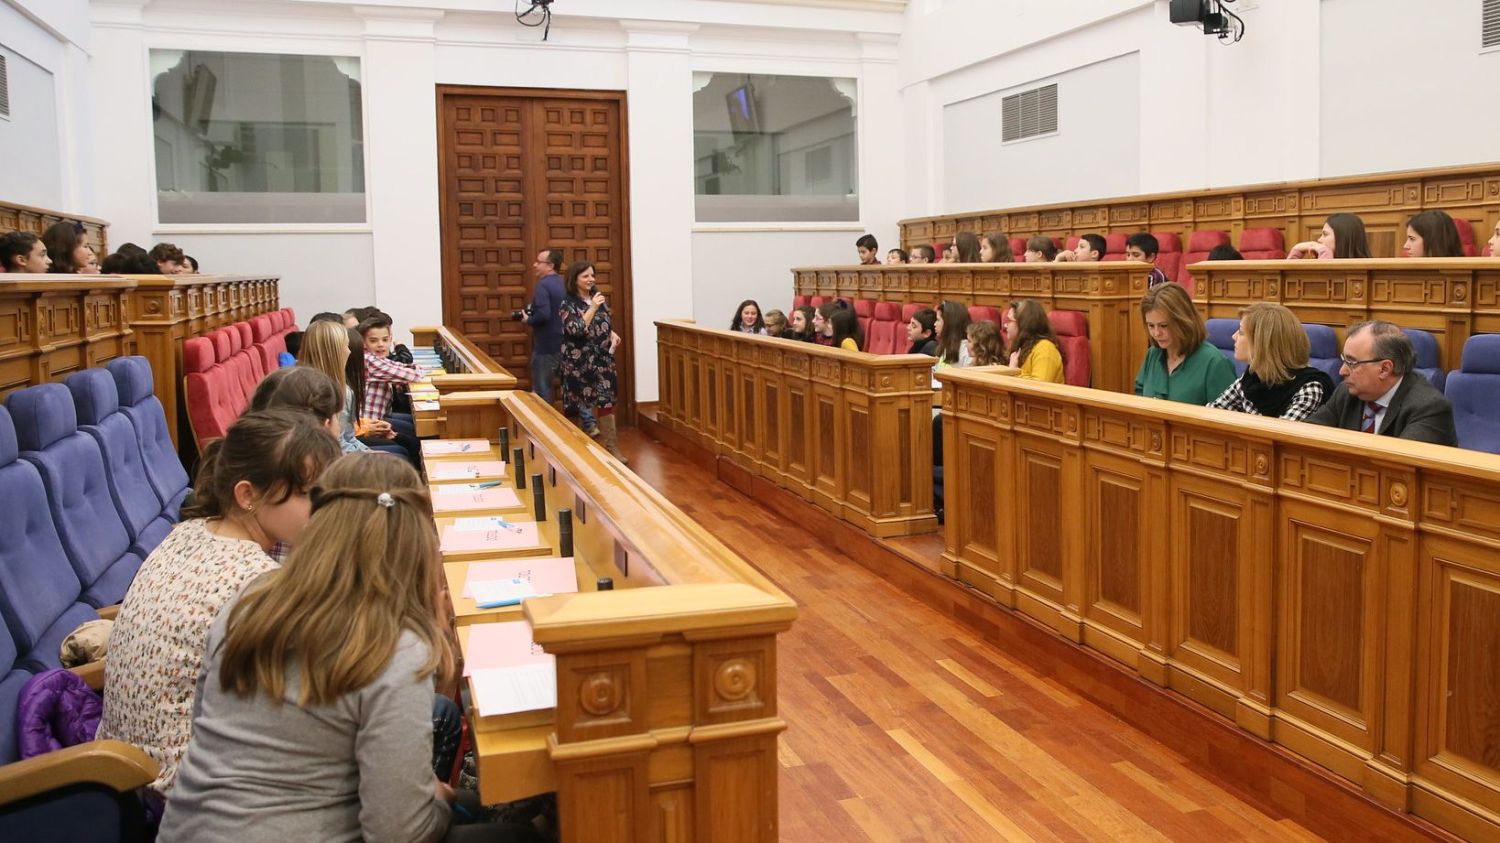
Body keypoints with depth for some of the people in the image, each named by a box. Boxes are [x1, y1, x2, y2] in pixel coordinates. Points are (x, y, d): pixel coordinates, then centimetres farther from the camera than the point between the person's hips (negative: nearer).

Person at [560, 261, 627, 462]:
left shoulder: (598, 298, 9)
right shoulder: (568, 304, -9)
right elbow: (576, 330, -22)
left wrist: (612, 334, 3)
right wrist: (593, 308, -25)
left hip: (602, 360, 5)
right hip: (579, 363, -5)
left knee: (606, 401, 1)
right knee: (579, 405, 4)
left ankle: (611, 448, 2)